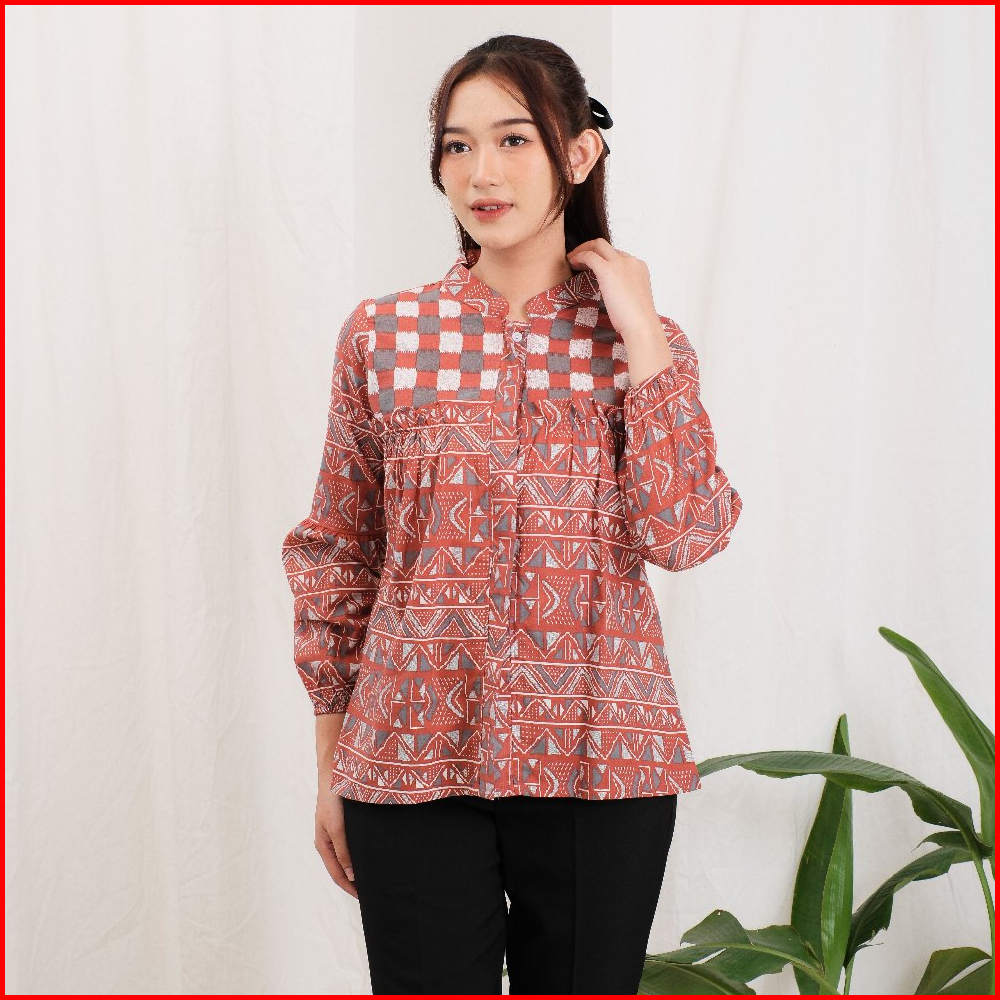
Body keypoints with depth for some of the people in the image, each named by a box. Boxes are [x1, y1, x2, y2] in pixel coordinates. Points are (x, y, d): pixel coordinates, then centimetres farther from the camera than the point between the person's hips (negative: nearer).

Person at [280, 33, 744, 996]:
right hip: (416, 758, 0)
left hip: (601, 764, 0)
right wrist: (330, 766, 7)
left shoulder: (643, 340, 3)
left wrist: (639, 332, -10)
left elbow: (682, 535, -11)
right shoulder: (383, 336, 3)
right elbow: (335, 556, 7)